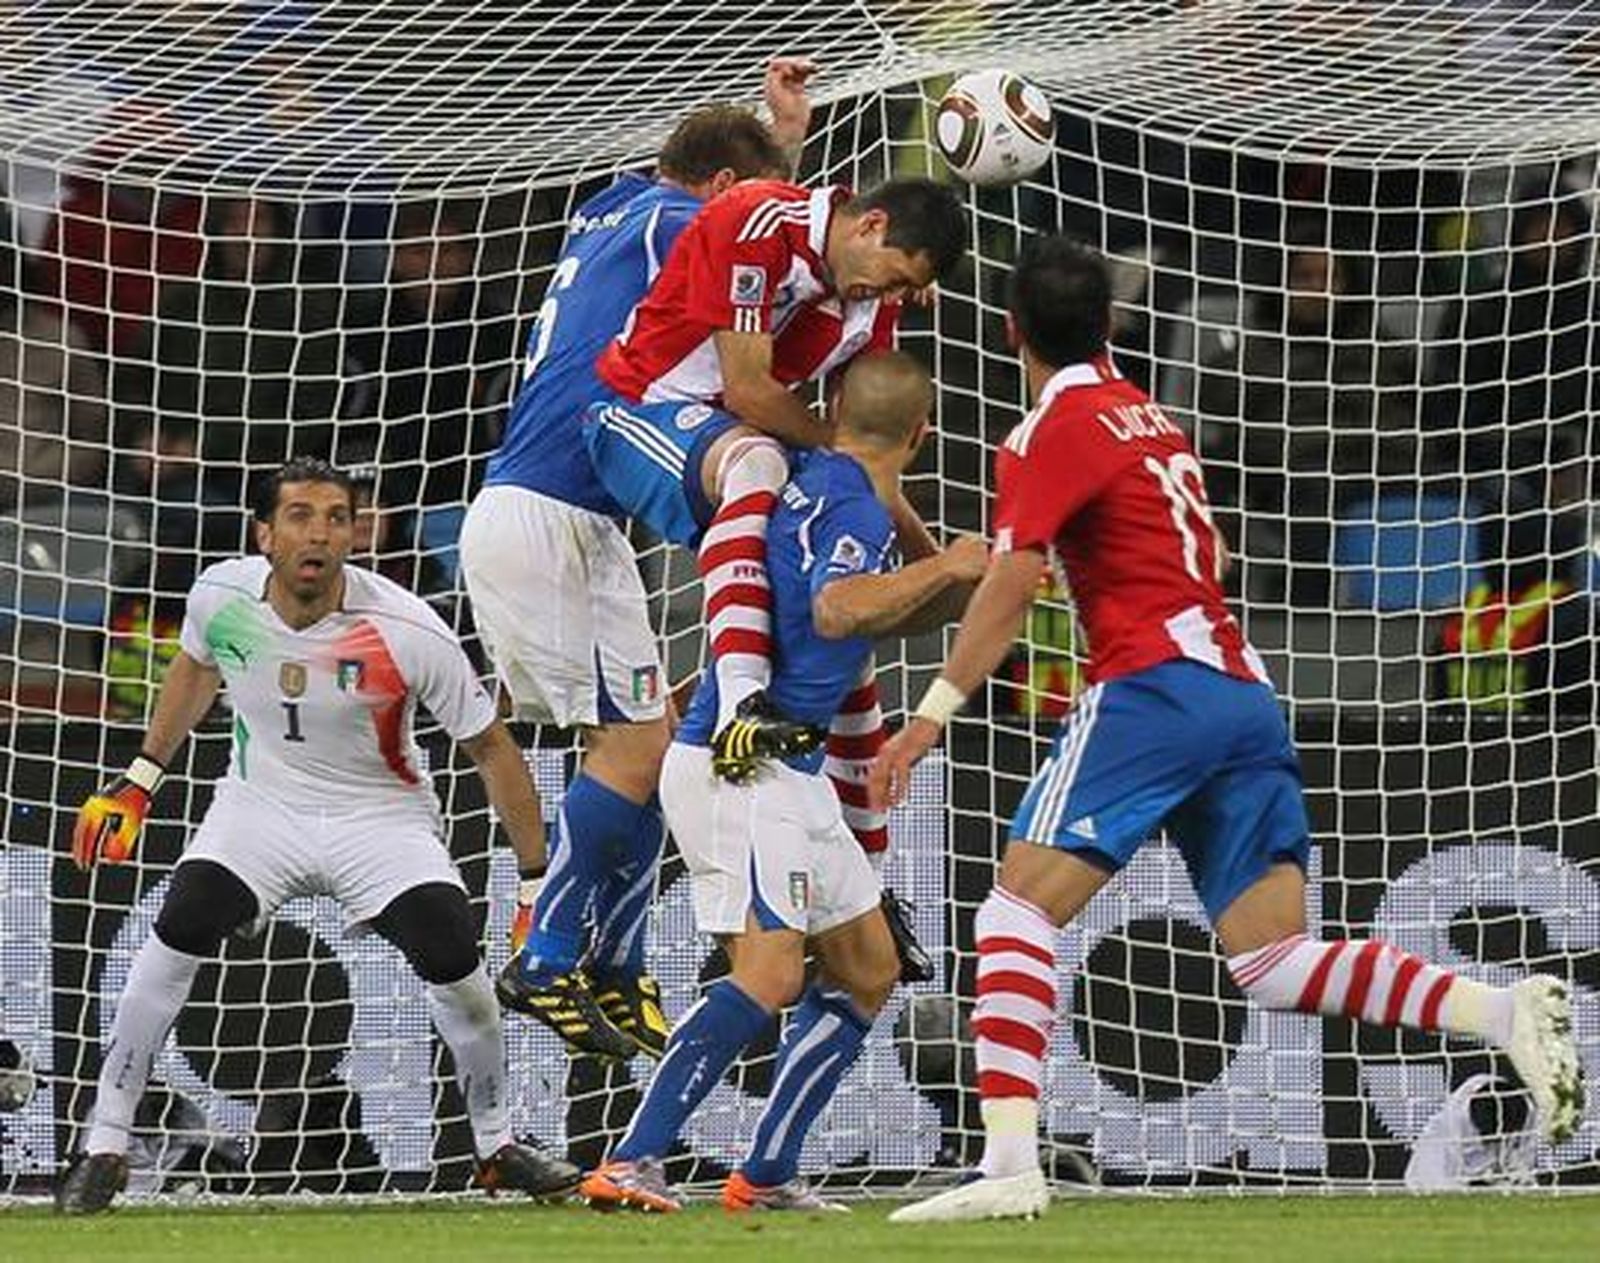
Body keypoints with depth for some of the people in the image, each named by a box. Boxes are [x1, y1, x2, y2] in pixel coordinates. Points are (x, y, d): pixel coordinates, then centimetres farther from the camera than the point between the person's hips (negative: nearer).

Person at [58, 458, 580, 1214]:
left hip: (380, 818, -2)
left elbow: (489, 747, -12)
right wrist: (140, 777, 15)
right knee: (177, 936, -22)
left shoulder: (406, 632, -24)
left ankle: (496, 1145, 5)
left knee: (453, 959, -21)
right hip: (260, 805, 2)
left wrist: (540, 881, -11)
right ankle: (105, 1146, -12)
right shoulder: (222, 596, -14)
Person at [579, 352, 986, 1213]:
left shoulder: (813, 481, 15)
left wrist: (964, 585, 17)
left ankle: (766, 1175, 12)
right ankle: (631, 1165, -25)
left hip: (787, 774, 10)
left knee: (868, 971, 12)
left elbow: (873, 617, 29)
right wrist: (943, 565, -23)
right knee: (770, 974, -21)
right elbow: (837, 610, -31)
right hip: (740, 766, -10)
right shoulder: (854, 500, -13)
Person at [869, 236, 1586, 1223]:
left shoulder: (1056, 430, -1)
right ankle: (1506, 1011, -15)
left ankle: (1010, 1162, -23)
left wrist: (934, 712, -14)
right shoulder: (1147, 415, 22)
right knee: (1273, 964, 3)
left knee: (1019, 910, -8)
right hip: (1249, 696, 8)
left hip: (1156, 687, -8)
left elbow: (1011, 584, -12)